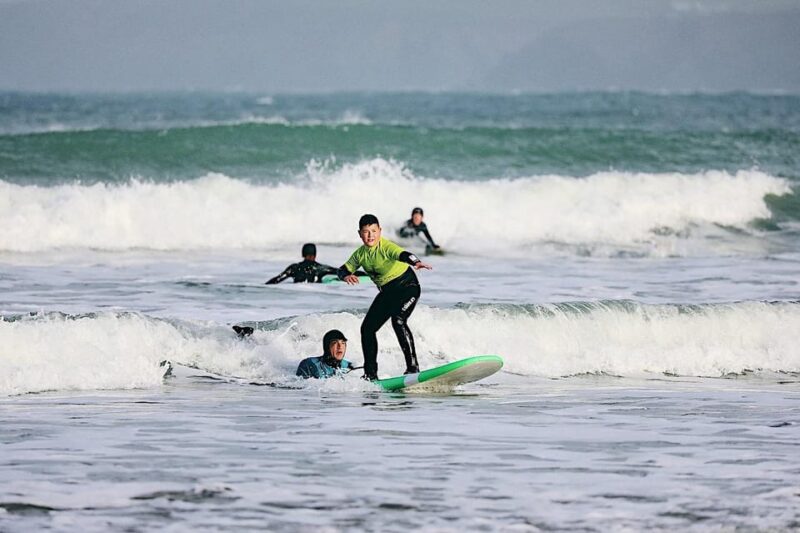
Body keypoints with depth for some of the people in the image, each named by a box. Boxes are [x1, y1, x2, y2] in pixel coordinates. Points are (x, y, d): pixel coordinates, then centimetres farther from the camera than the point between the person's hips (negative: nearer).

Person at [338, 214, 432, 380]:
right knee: (367, 328, 4)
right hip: (387, 292, 8)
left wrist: (416, 262, -65)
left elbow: (402, 254, -43)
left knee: (398, 321, -30)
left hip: (407, 286, -8)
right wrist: (347, 276, -19)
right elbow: (344, 269, 7)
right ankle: (370, 373, 14)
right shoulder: (360, 254, -2)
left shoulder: (386, 247, -24)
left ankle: (413, 367, -29)